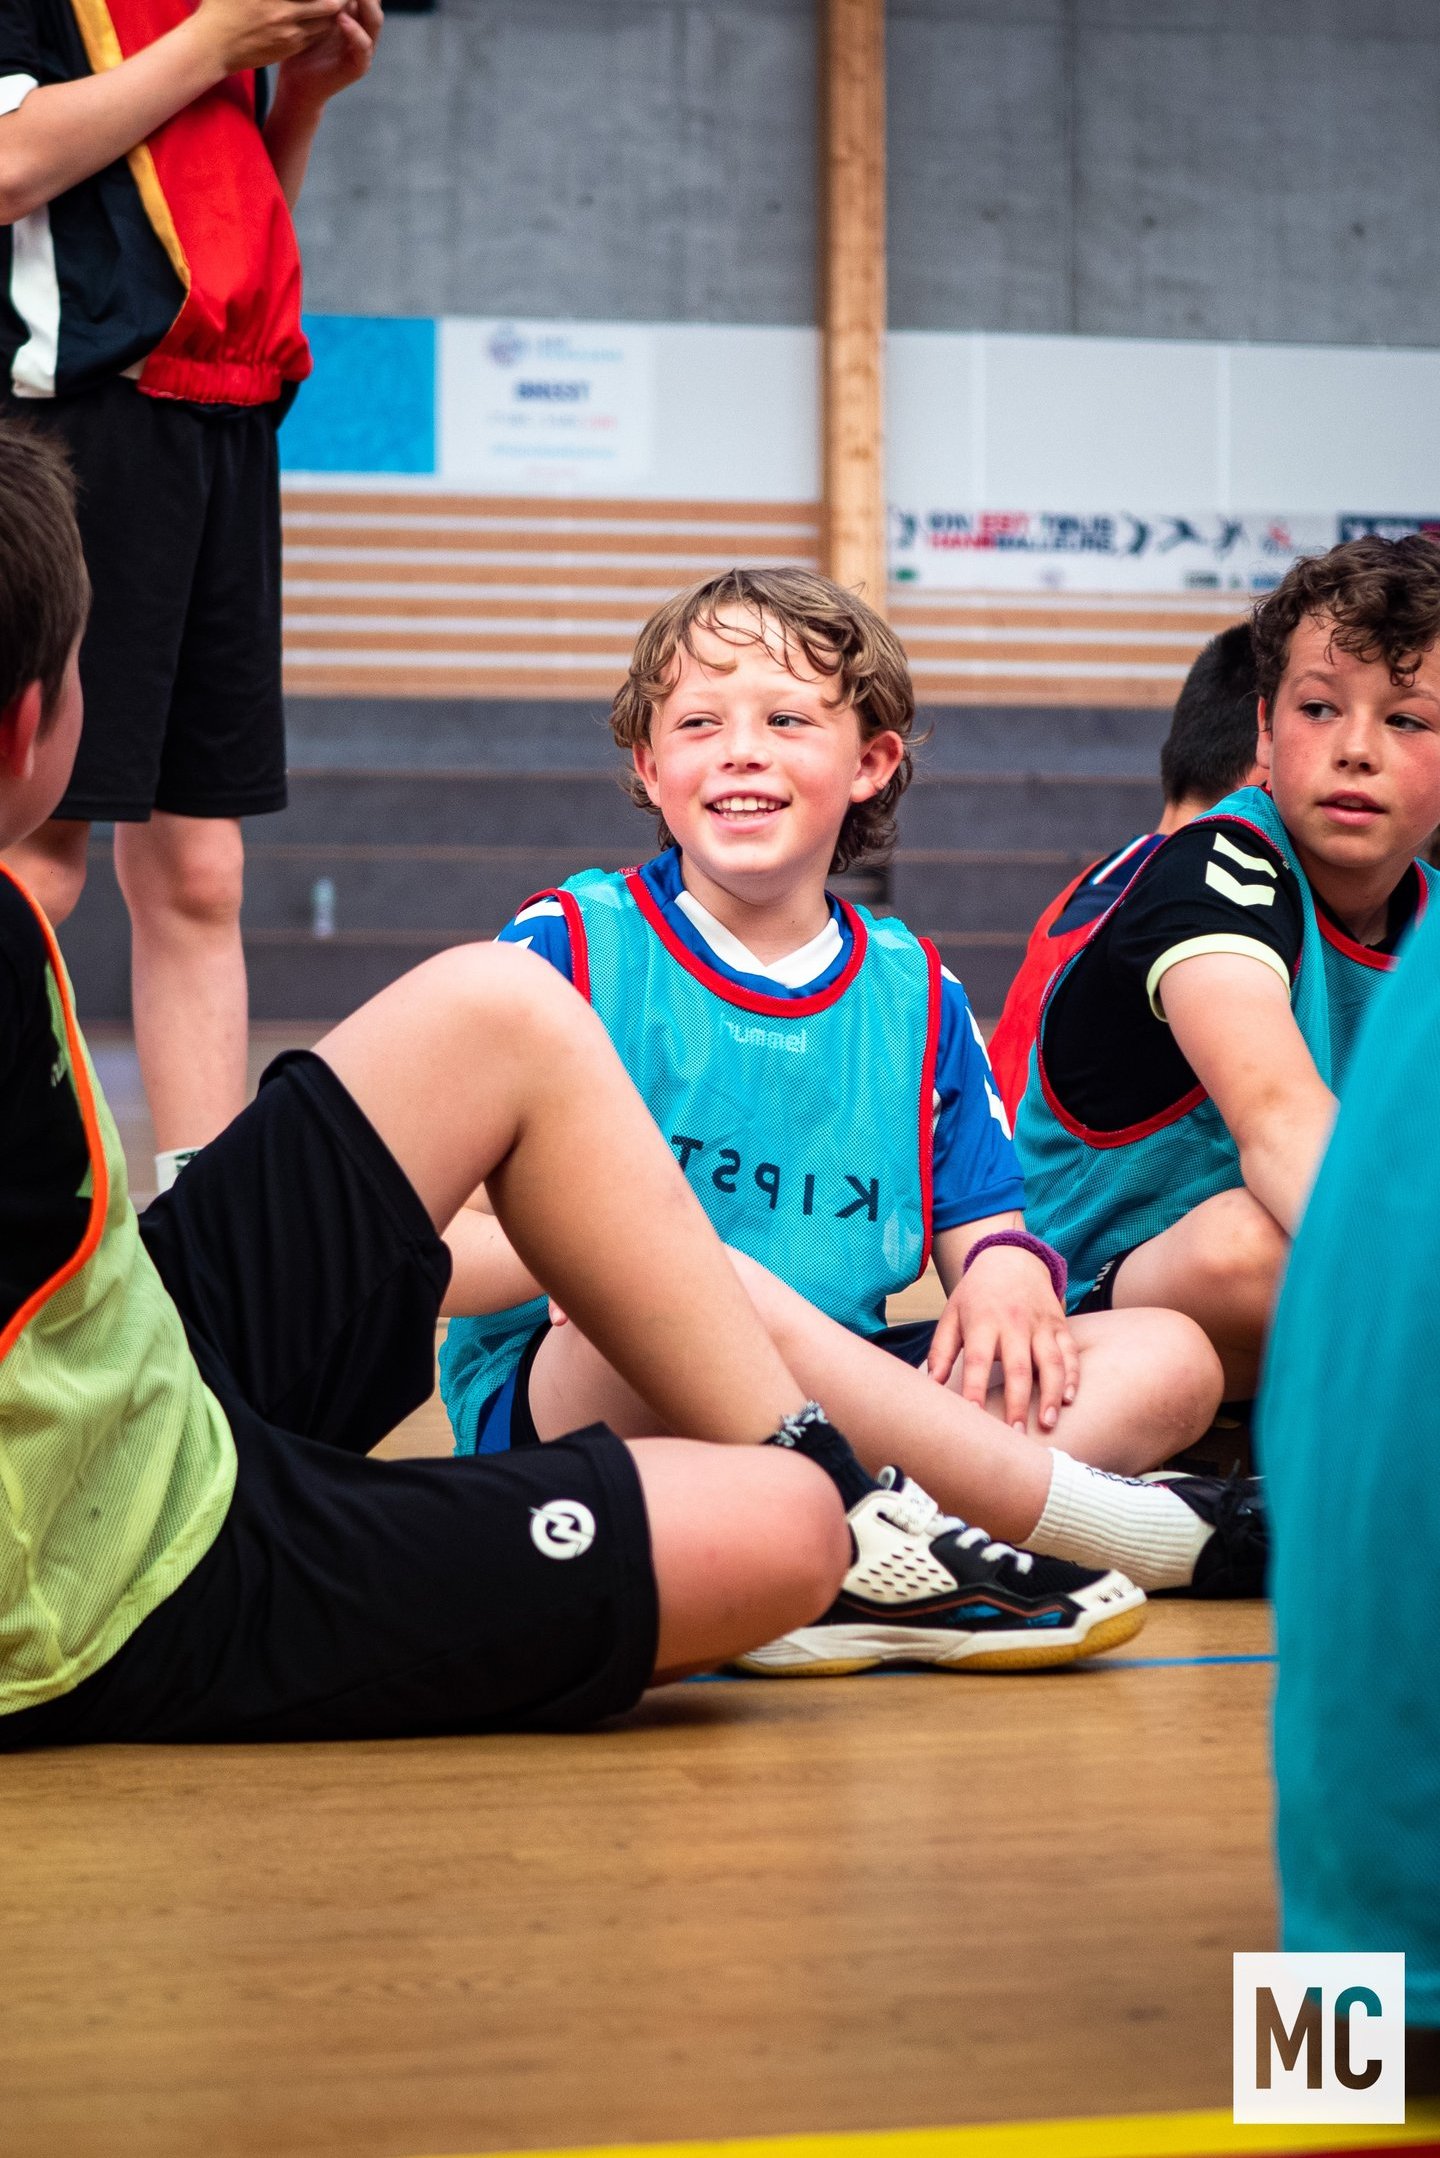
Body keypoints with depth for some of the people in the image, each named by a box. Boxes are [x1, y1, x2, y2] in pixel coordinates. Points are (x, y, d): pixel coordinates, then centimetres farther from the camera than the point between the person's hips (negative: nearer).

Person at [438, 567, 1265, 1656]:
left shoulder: (915, 992, 15)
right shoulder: (568, 947, 1)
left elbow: (983, 1228, 17)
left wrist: (1008, 1271, -8)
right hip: (568, 1399, -5)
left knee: (1170, 1359, -12)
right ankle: (1137, 1530, -30)